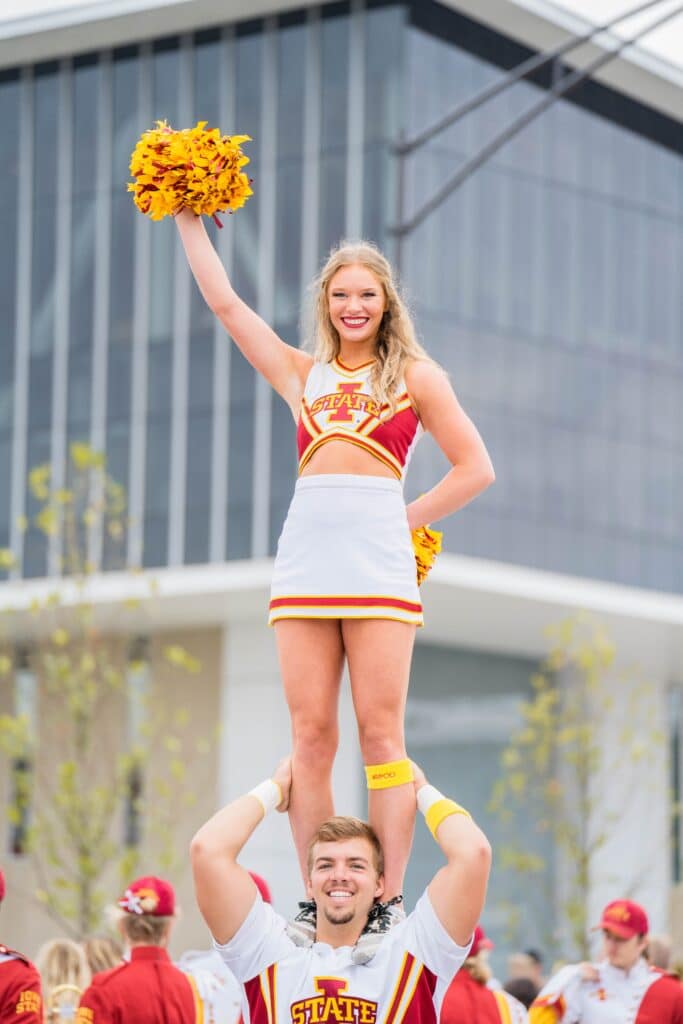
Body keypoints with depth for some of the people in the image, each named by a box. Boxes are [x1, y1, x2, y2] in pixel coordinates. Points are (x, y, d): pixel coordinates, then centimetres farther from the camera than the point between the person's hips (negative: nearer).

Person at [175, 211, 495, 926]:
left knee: (380, 733, -7)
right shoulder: (303, 375, 21)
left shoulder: (415, 377, 13)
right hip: (304, 564, 3)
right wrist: (188, 218, 22)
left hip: (379, 565, -3)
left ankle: (390, 901, -7)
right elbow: (225, 303, 21)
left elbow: (475, 469, 11)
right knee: (310, 736, -2)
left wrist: (405, 520, 3)